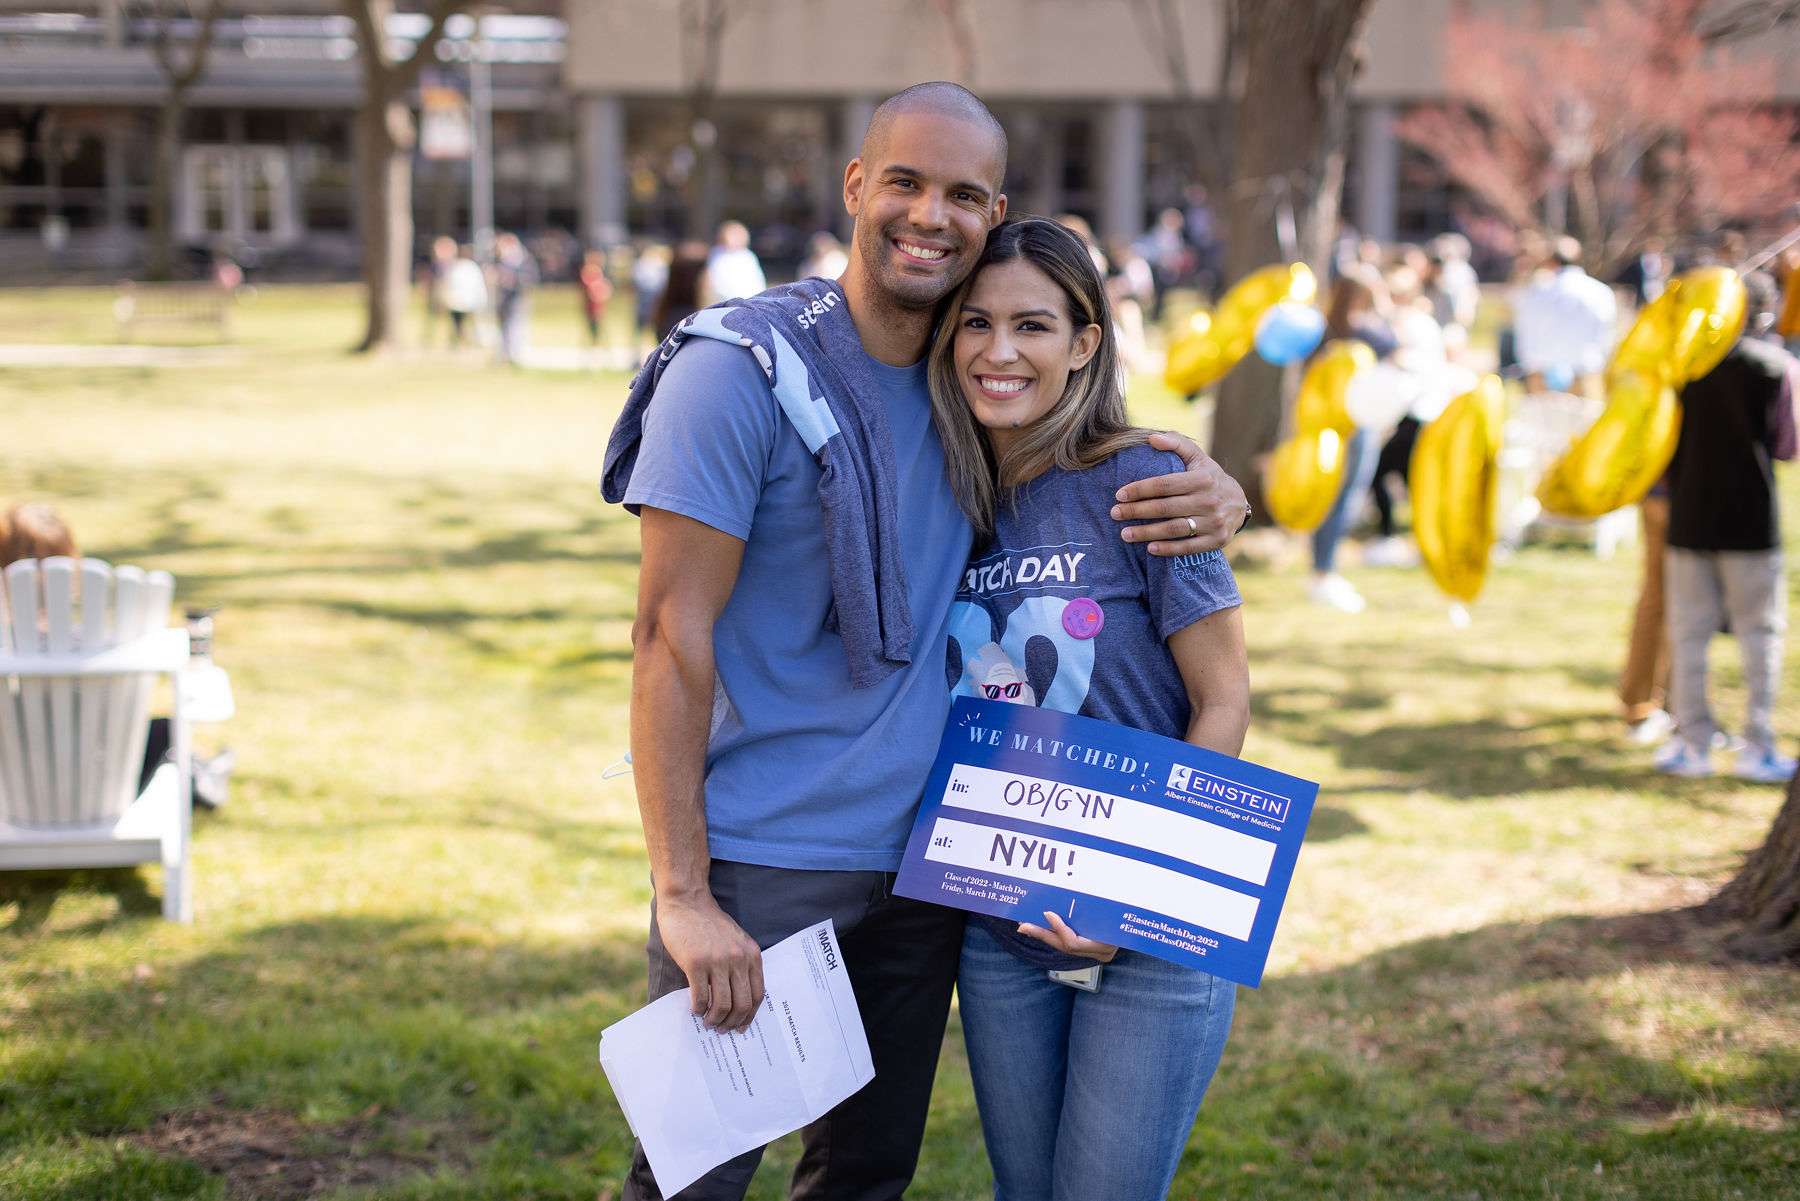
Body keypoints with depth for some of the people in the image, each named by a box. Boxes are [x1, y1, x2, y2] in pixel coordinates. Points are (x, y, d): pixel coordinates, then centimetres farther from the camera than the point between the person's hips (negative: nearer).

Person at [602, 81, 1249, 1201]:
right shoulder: (741, 371, -13)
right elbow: (671, 637, -15)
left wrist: (1214, 488, -6)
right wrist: (682, 895, -20)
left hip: (922, 855, 6)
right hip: (761, 862, -6)